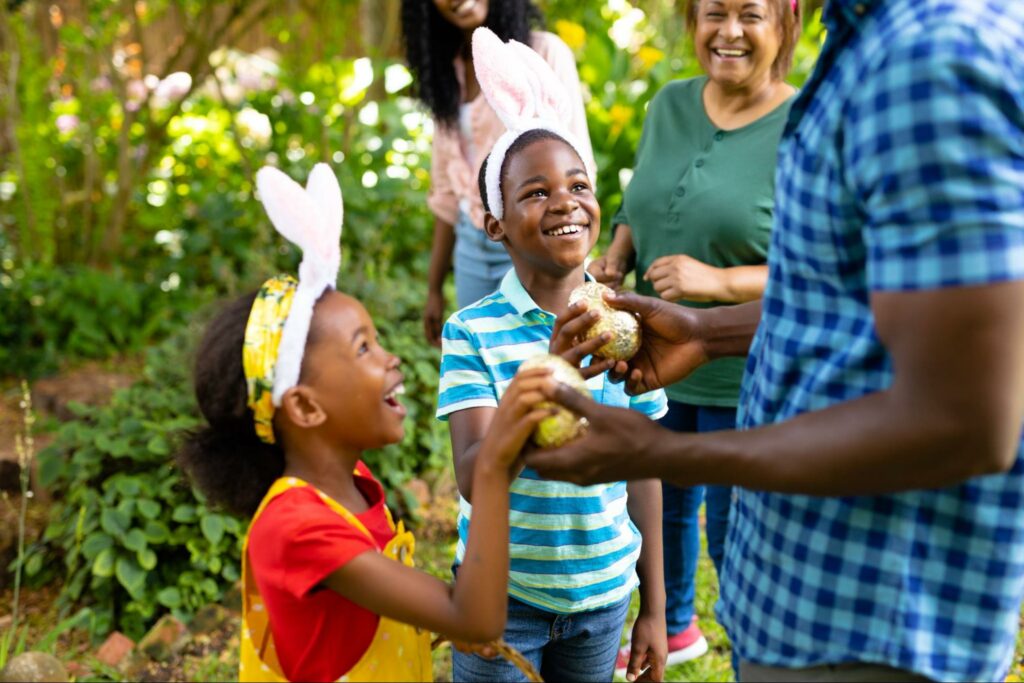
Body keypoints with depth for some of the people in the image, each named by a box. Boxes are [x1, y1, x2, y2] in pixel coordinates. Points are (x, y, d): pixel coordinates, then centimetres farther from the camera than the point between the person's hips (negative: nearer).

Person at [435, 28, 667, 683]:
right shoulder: (472, 333, -14)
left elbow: (643, 472, 2)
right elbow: (474, 481, -23)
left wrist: (655, 608, 6)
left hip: (602, 597, 3)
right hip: (503, 599, -2)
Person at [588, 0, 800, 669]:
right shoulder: (670, 106, 2)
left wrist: (720, 280, -26)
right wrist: (617, 255, -6)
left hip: (745, 379, -6)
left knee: (735, 538, 8)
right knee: (661, 507, 24)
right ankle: (675, 628, 50)